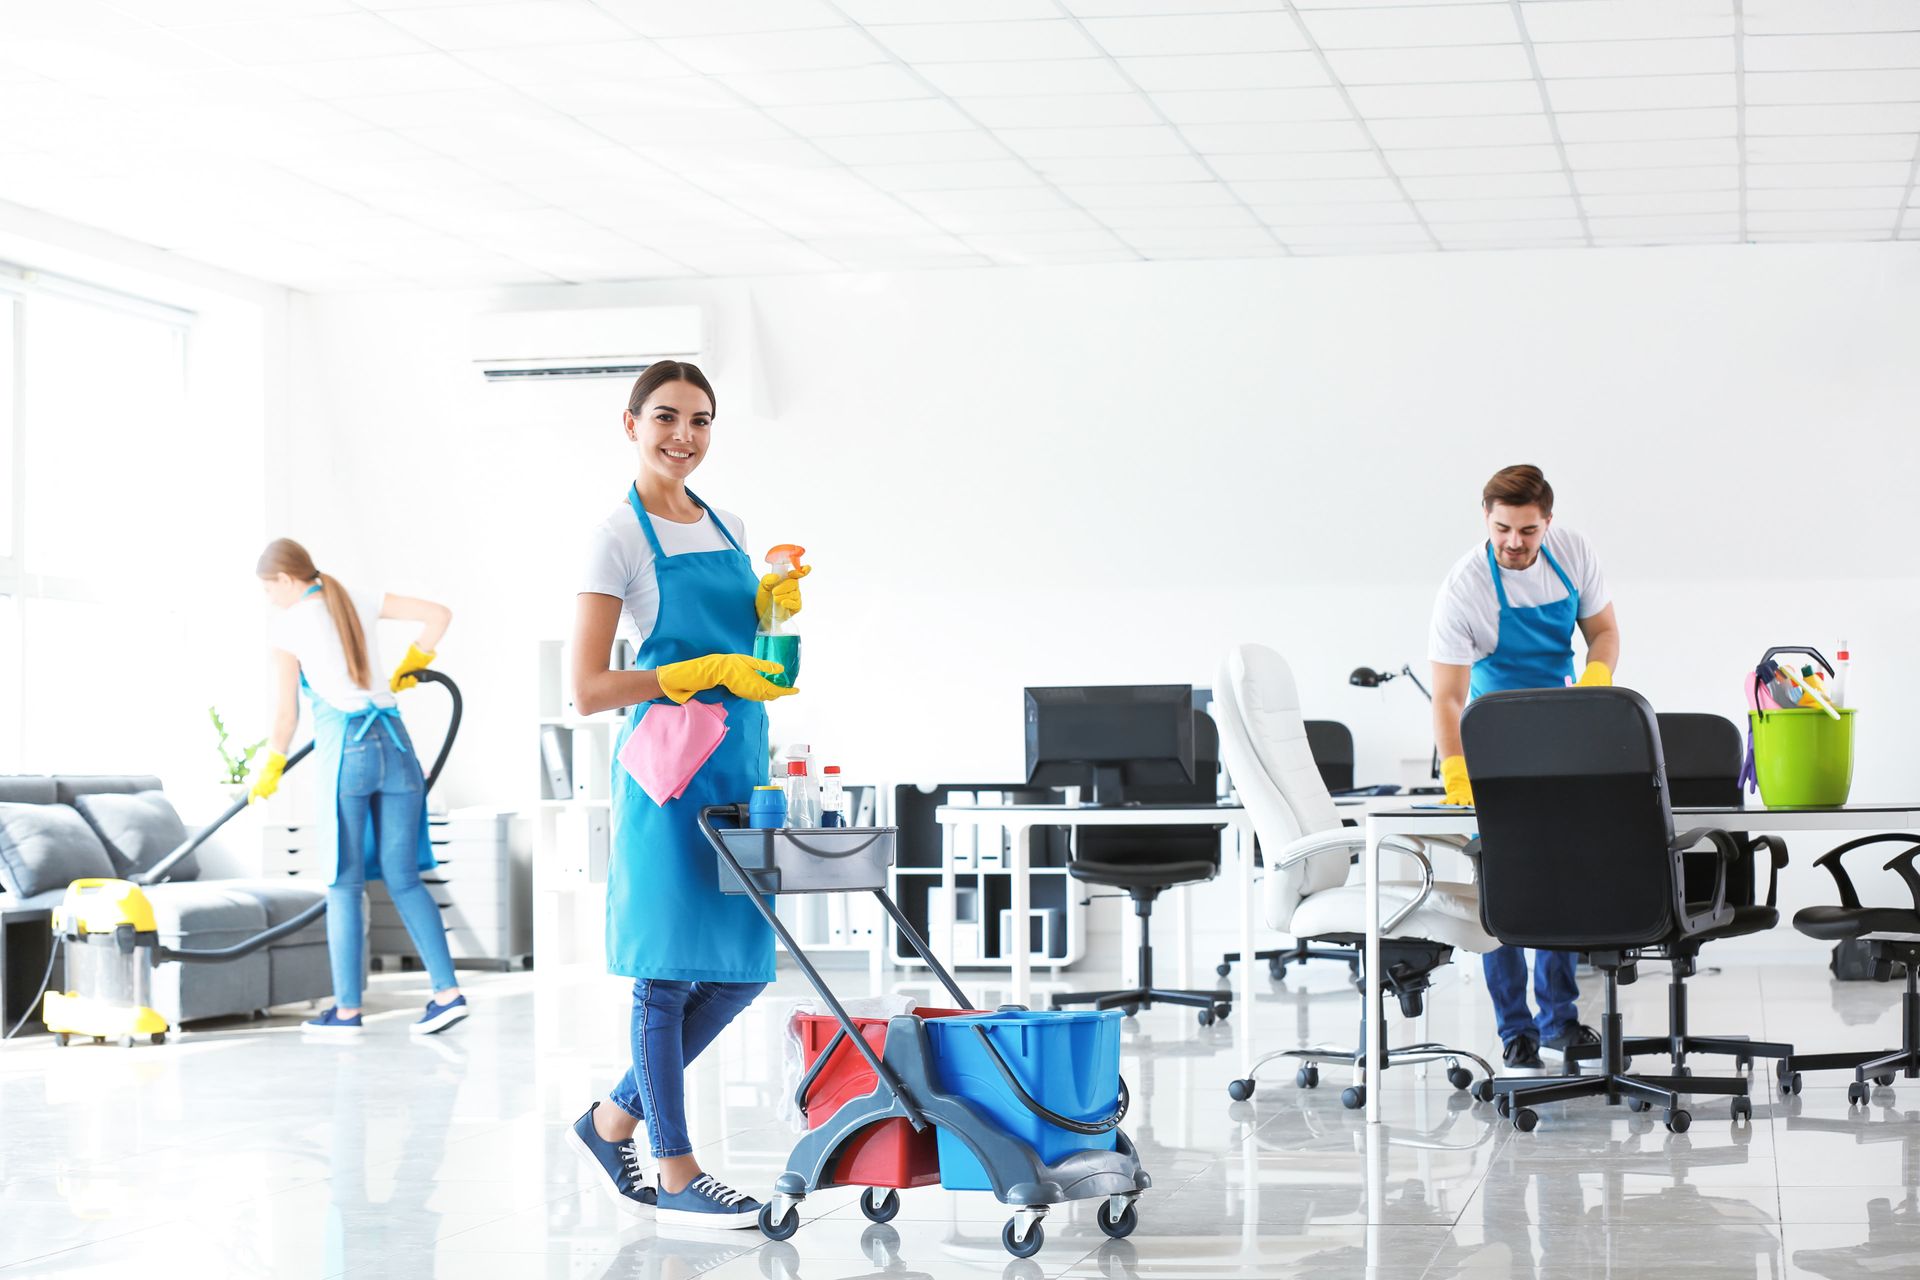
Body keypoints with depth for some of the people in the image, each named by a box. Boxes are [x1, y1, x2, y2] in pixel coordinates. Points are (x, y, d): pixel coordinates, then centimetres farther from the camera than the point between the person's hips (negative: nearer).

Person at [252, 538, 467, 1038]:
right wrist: (409, 667, 22)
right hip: (394, 743, 5)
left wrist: (270, 772, 16)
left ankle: (347, 1010, 6)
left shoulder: (288, 626, 0)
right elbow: (439, 614, 10)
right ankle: (447, 992, -2)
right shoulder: (361, 603, 13)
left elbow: (286, 713, 1)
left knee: (345, 884, 4)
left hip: (344, 748, -5)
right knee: (403, 879, 8)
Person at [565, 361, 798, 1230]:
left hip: (740, 760, 8)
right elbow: (589, 691, -13)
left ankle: (614, 1120, 22)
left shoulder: (726, 530, 14)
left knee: (741, 969, 9)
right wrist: (709, 672, -18)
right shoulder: (619, 537, -7)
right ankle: (675, 1174, 8)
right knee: (670, 970, -1)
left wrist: (773, 610, 1)